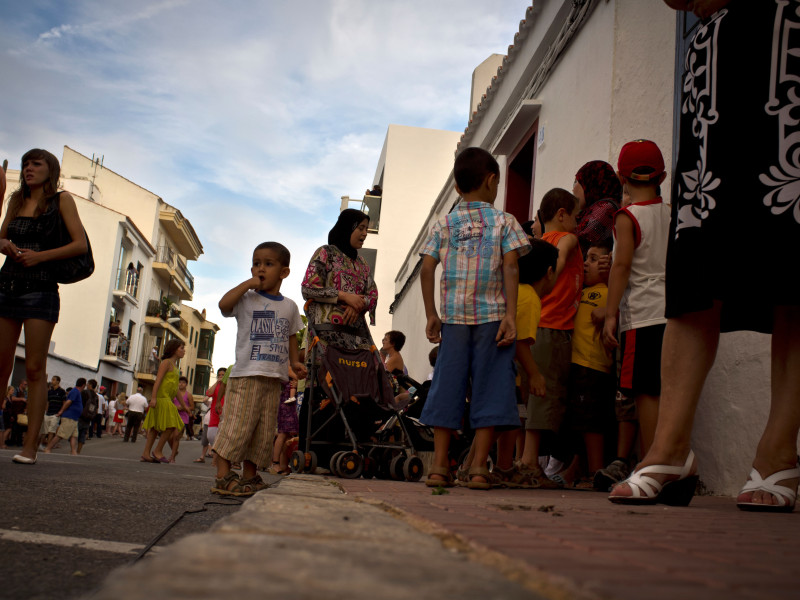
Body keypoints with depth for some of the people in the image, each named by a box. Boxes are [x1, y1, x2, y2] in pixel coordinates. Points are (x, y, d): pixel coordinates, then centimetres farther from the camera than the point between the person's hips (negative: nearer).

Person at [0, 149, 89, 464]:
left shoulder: (61, 199, 1)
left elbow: (80, 244, -7)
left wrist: (39, 256, -15)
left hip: (41, 289, -5)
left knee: (35, 368, -6)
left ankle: (31, 445, -5)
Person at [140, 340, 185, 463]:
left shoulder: (175, 366, 22)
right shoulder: (166, 362, -5)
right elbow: (158, 380, -14)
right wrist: (153, 397, -23)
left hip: (167, 400, 9)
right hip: (161, 399, -9)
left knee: (155, 427, 6)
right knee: (171, 426, -11)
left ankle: (146, 454, 6)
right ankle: (158, 451, -3)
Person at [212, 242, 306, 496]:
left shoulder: (289, 306, 16)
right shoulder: (247, 299, 2)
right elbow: (224, 305, -16)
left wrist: (294, 361, 9)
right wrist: (247, 284, -12)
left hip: (274, 377, 5)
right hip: (246, 373, -5)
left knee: (264, 429, 6)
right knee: (237, 423, -10)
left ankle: (250, 475, 15)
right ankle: (223, 476, -6)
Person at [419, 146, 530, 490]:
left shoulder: (443, 225, 10)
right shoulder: (505, 222, 4)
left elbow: (427, 269, 2)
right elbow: (510, 268, -6)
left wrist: (431, 315, 6)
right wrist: (510, 315, -7)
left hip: (453, 318, 2)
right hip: (492, 316, -2)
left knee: (447, 386, 6)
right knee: (489, 387, 3)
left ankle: (440, 465, 7)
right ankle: (479, 467, 3)